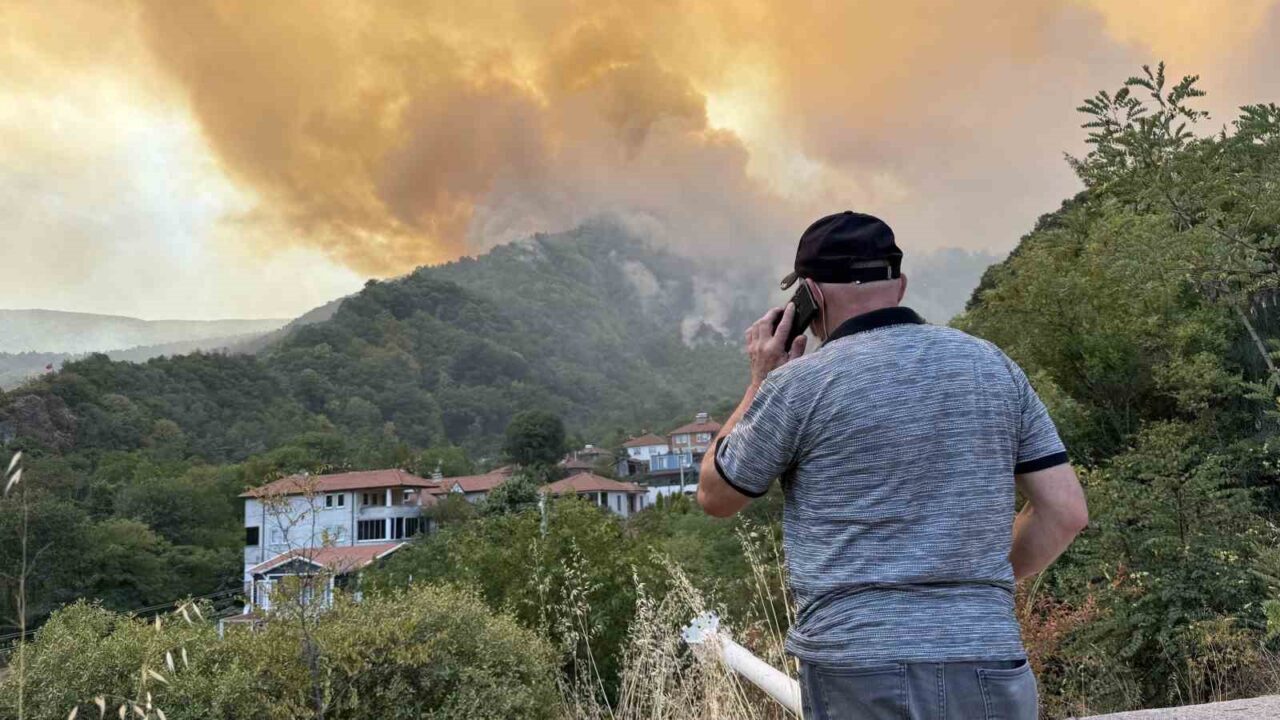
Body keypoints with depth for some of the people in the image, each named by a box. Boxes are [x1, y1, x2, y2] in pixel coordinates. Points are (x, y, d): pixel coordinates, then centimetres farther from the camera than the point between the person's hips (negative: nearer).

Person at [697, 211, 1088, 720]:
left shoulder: (800, 382, -7)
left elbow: (715, 496, 8)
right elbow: (1066, 512, 7)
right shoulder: (992, 365, 6)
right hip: (987, 669, 4)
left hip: (861, 671, -4)